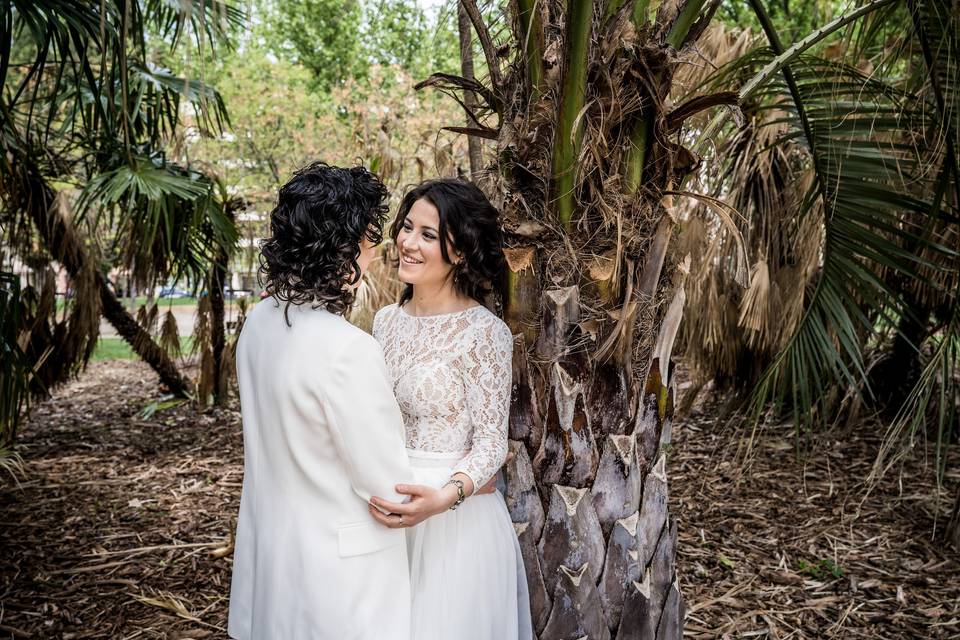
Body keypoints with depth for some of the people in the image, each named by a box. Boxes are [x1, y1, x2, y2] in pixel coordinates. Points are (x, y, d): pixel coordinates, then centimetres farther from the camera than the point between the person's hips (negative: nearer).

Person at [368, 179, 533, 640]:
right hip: (391, 508, 6)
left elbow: (492, 441, -16)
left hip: (453, 519, -6)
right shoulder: (387, 320, 3)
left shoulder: (484, 331, -17)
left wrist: (442, 498, -31)